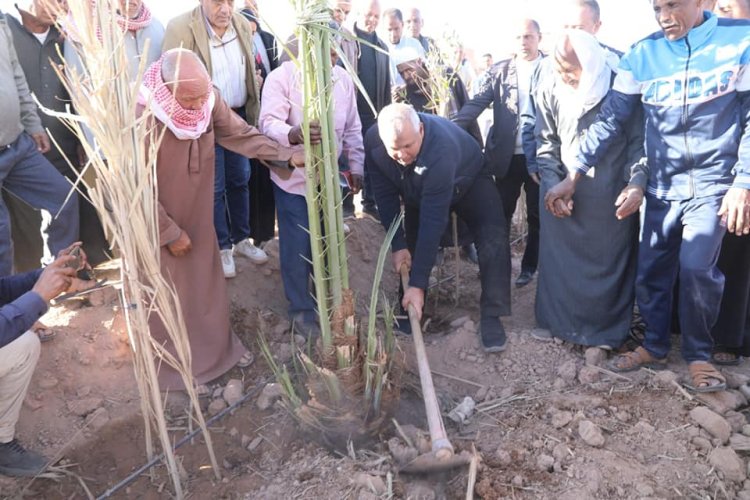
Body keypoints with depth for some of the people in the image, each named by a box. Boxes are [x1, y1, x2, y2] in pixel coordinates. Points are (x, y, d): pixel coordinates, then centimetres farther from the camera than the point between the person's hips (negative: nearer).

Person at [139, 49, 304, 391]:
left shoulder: (208, 99, -17)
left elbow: (240, 134, -4)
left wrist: (287, 154, -14)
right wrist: (170, 233, -17)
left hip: (198, 218, 5)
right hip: (158, 225, -5)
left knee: (208, 284, 21)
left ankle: (218, 346, 44)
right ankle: (175, 367, 36)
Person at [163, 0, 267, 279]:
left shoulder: (243, 25, 1)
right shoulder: (180, 28, -16)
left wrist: (252, 115, 11)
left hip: (239, 116, 5)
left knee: (240, 180, 14)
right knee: (214, 187, 4)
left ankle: (241, 238, 31)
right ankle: (222, 247, 21)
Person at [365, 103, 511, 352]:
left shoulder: (441, 148, -45)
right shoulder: (373, 142, -30)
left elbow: (433, 221, -45)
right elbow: (385, 195, -19)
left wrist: (418, 283, -44)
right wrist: (397, 244, -23)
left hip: (468, 181, -4)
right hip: (418, 191, 5)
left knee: (494, 240, -22)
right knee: (410, 244, 1)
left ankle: (491, 316, -14)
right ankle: (410, 310, 21)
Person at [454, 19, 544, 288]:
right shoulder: (500, 70, 4)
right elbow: (478, 102, -6)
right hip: (508, 156, 1)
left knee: (537, 215, 11)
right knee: (501, 214, 9)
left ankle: (529, 266, 27)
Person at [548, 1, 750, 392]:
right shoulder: (643, 55, 0)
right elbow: (610, 119, -2)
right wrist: (573, 176, -8)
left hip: (712, 184, -3)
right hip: (662, 187, 3)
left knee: (696, 267, -15)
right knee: (650, 272, 6)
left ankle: (698, 354, 9)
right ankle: (655, 346, 28)